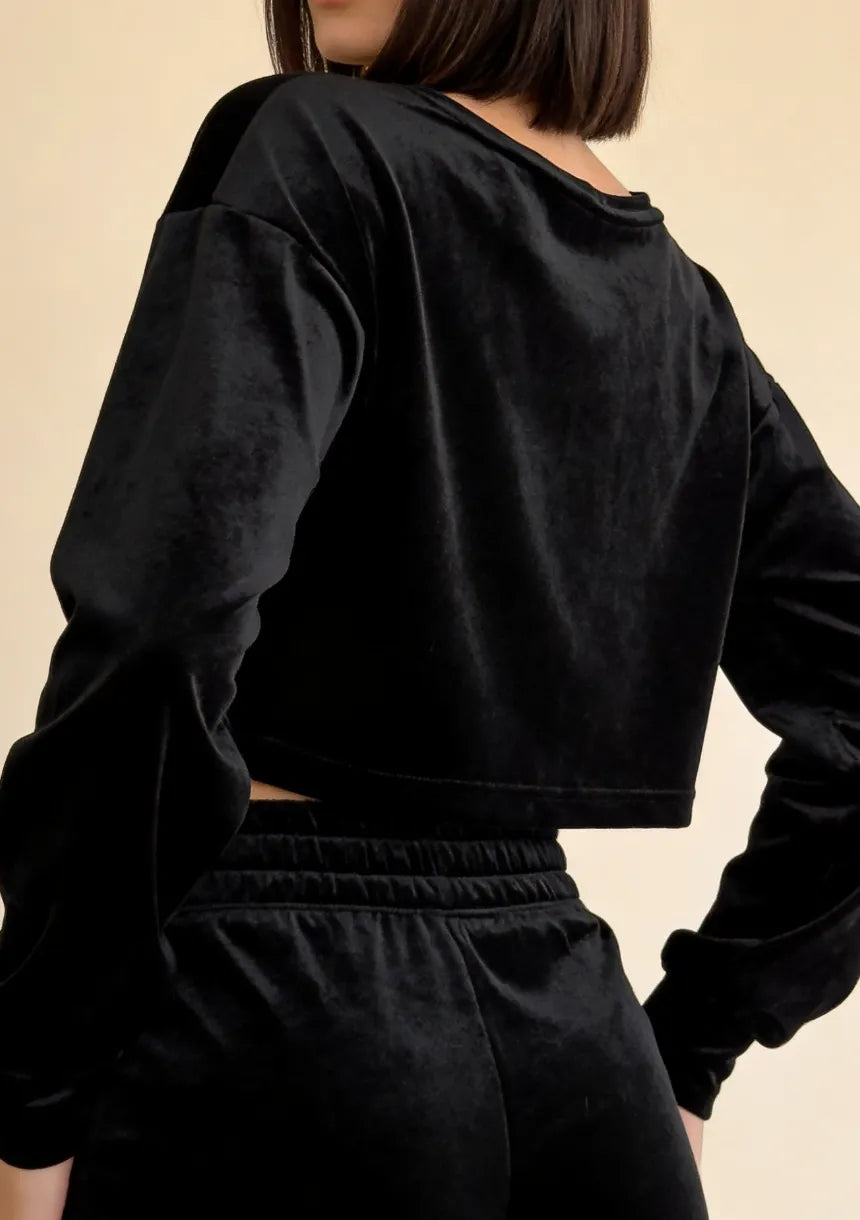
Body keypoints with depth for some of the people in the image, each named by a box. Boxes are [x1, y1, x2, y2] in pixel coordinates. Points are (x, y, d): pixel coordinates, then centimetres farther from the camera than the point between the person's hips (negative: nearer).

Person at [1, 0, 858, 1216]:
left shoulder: (315, 152, -8)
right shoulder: (686, 310, 12)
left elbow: (163, 622, -22)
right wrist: (685, 1046, 16)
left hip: (282, 1007, -6)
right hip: (573, 1039, 6)